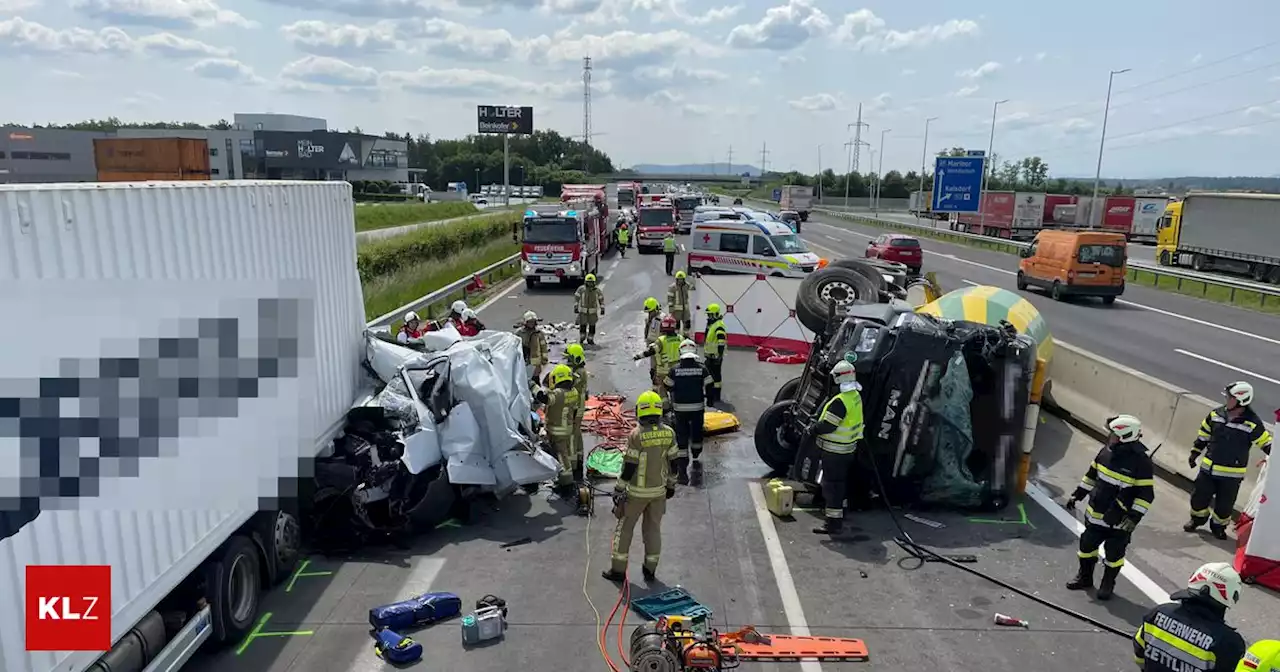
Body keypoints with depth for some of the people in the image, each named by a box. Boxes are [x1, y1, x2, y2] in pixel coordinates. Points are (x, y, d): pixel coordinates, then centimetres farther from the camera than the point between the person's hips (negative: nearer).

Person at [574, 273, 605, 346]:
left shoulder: (597, 290, -7)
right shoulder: (581, 289, -10)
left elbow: (601, 299, 4)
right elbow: (576, 297, -2)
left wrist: (602, 309, 2)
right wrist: (575, 307, -6)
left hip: (593, 311, 1)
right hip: (583, 310, -1)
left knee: (592, 326, 4)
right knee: (583, 326, -2)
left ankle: (590, 340, 18)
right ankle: (582, 339, 19)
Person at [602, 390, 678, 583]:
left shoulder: (636, 435, -19)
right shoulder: (669, 433, -5)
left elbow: (628, 467, -16)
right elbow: (672, 463, 3)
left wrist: (618, 490, -6)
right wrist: (671, 485, 18)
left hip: (637, 491, -4)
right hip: (659, 490, 4)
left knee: (625, 527, 11)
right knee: (653, 528, 16)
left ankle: (618, 569, 18)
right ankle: (650, 570, 25)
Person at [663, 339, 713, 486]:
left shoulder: (674, 369, -9)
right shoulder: (702, 368, -8)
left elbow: (667, 387, 2)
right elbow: (709, 388, -4)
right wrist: (707, 398, 16)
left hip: (680, 409, -1)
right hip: (698, 408, 1)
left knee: (681, 438, 3)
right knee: (696, 435, 21)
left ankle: (682, 471, 2)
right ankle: (696, 460, 40)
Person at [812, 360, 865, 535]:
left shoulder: (840, 401, -27)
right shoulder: (856, 396, 3)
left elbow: (827, 425, -26)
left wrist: (814, 430, -7)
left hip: (834, 450, -9)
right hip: (848, 448, 10)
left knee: (832, 484, -4)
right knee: (841, 481, 23)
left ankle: (833, 522, -1)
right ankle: (839, 512, 38)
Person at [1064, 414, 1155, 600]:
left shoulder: (1141, 462, -21)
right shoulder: (1107, 451, -3)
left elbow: (1146, 494, -19)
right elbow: (1092, 474, 11)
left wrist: (1134, 517, -25)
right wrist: (1077, 494, 12)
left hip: (1119, 520, -6)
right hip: (1095, 513, 6)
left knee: (1114, 553, 10)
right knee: (1087, 545, 15)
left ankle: (1108, 584, 30)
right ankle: (1085, 577, 34)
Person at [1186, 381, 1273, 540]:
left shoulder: (1252, 423, -15)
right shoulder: (1216, 413, -2)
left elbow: (1266, 443, -9)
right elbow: (1203, 434, 9)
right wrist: (1195, 453, 14)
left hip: (1232, 474, -3)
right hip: (1208, 467, 3)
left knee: (1225, 504, 10)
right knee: (1199, 496, 12)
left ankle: (1219, 526, 33)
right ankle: (1197, 519, 35)